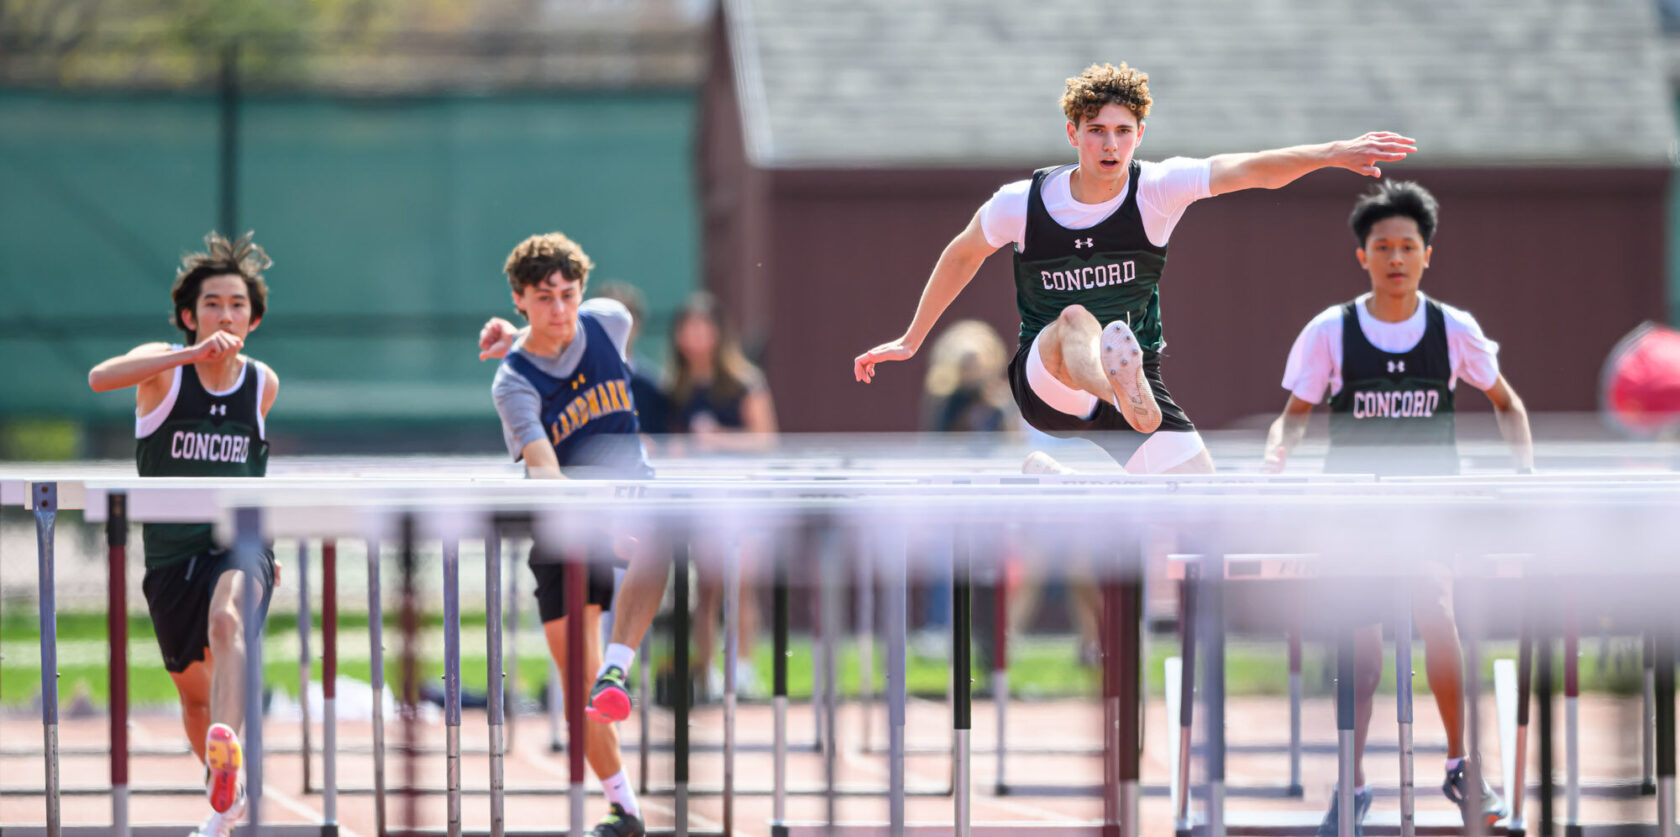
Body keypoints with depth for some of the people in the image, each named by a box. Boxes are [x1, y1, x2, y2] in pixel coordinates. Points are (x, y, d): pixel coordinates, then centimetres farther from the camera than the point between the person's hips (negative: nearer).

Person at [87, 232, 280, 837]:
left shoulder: (263, 384, 5)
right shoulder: (163, 366, -6)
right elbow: (101, 378, -30)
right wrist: (193, 354, -40)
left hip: (239, 543, -1)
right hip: (170, 553, 1)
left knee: (227, 622, -35)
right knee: (194, 690, 14)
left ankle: (229, 752, -57)